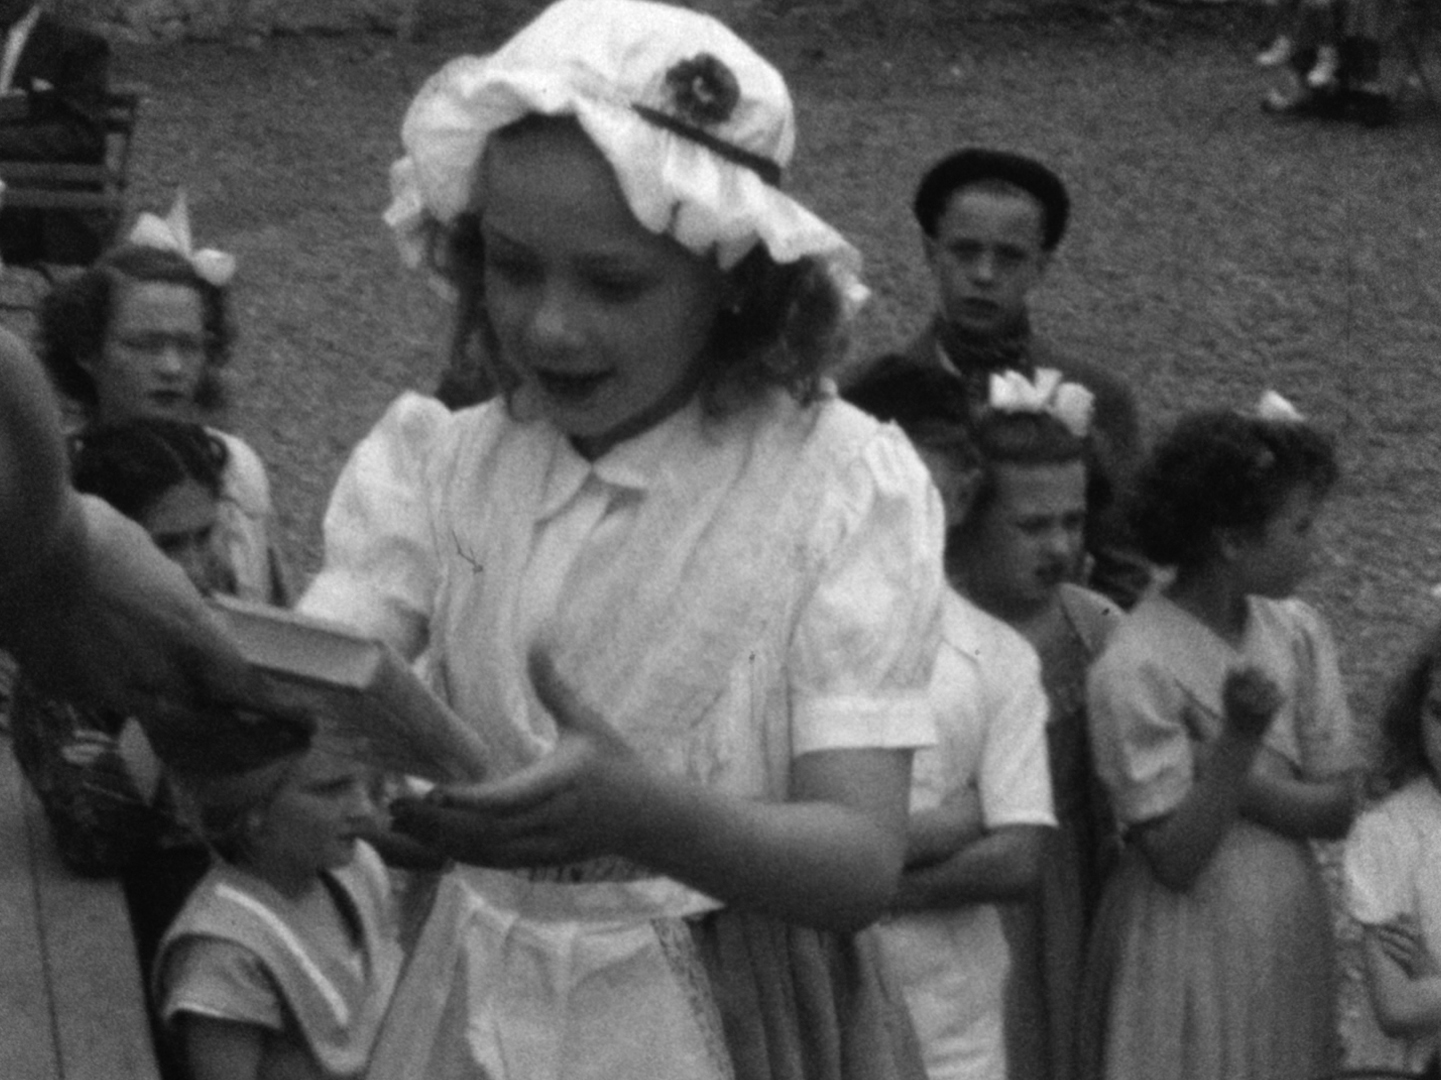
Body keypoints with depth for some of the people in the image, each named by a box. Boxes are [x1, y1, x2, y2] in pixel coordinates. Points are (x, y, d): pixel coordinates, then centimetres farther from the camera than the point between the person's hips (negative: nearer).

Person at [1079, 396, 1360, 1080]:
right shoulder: (1136, 668, -16)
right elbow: (1175, 858, -16)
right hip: (1190, 961, -5)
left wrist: (1227, 777, -15)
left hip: (1292, 942, 6)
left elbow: (1335, 810, 0)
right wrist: (1238, 740, -28)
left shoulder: (1295, 632, 1)